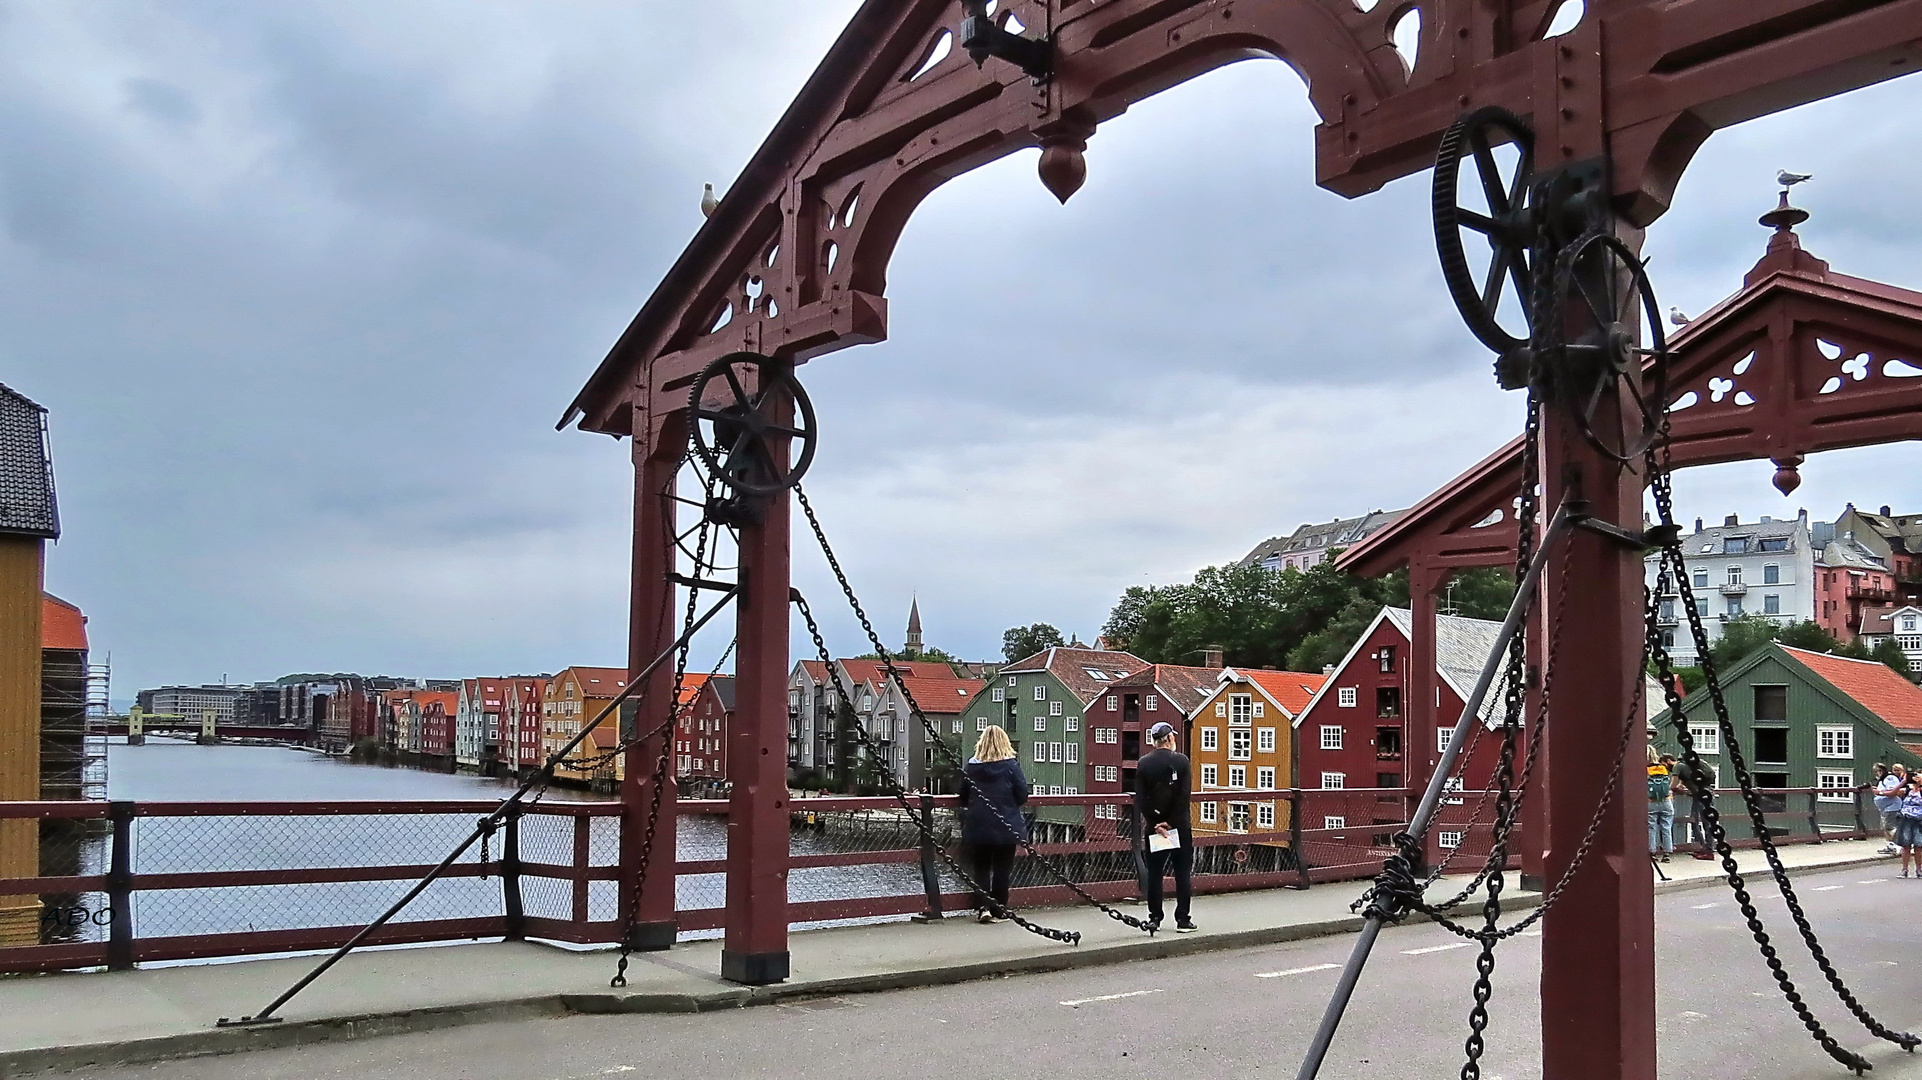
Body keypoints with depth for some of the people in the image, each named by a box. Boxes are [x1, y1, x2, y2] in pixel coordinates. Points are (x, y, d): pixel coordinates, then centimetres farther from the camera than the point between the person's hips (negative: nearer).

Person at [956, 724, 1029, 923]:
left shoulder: (970, 767, -2)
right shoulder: (1011, 765, -9)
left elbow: (963, 797, 4)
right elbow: (1022, 796, -7)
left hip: (977, 827, 2)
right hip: (1006, 827, -2)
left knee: (981, 867, 11)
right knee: (1002, 869, 8)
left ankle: (982, 907, 1)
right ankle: (998, 909, 10)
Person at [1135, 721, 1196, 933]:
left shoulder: (1143, 763, 0)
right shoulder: (1181, 760, -6)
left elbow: (1140, 798, -4)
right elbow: (1184, 795, -13)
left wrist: (1155, 822, -4)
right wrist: (1171, 822, -9)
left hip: (1153, 826, 2)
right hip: (1179, 826, -2)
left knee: (1154, 873, 8)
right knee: (1183, 873, 6)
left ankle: (1154, 918, 9)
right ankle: (1182, 919, 5)